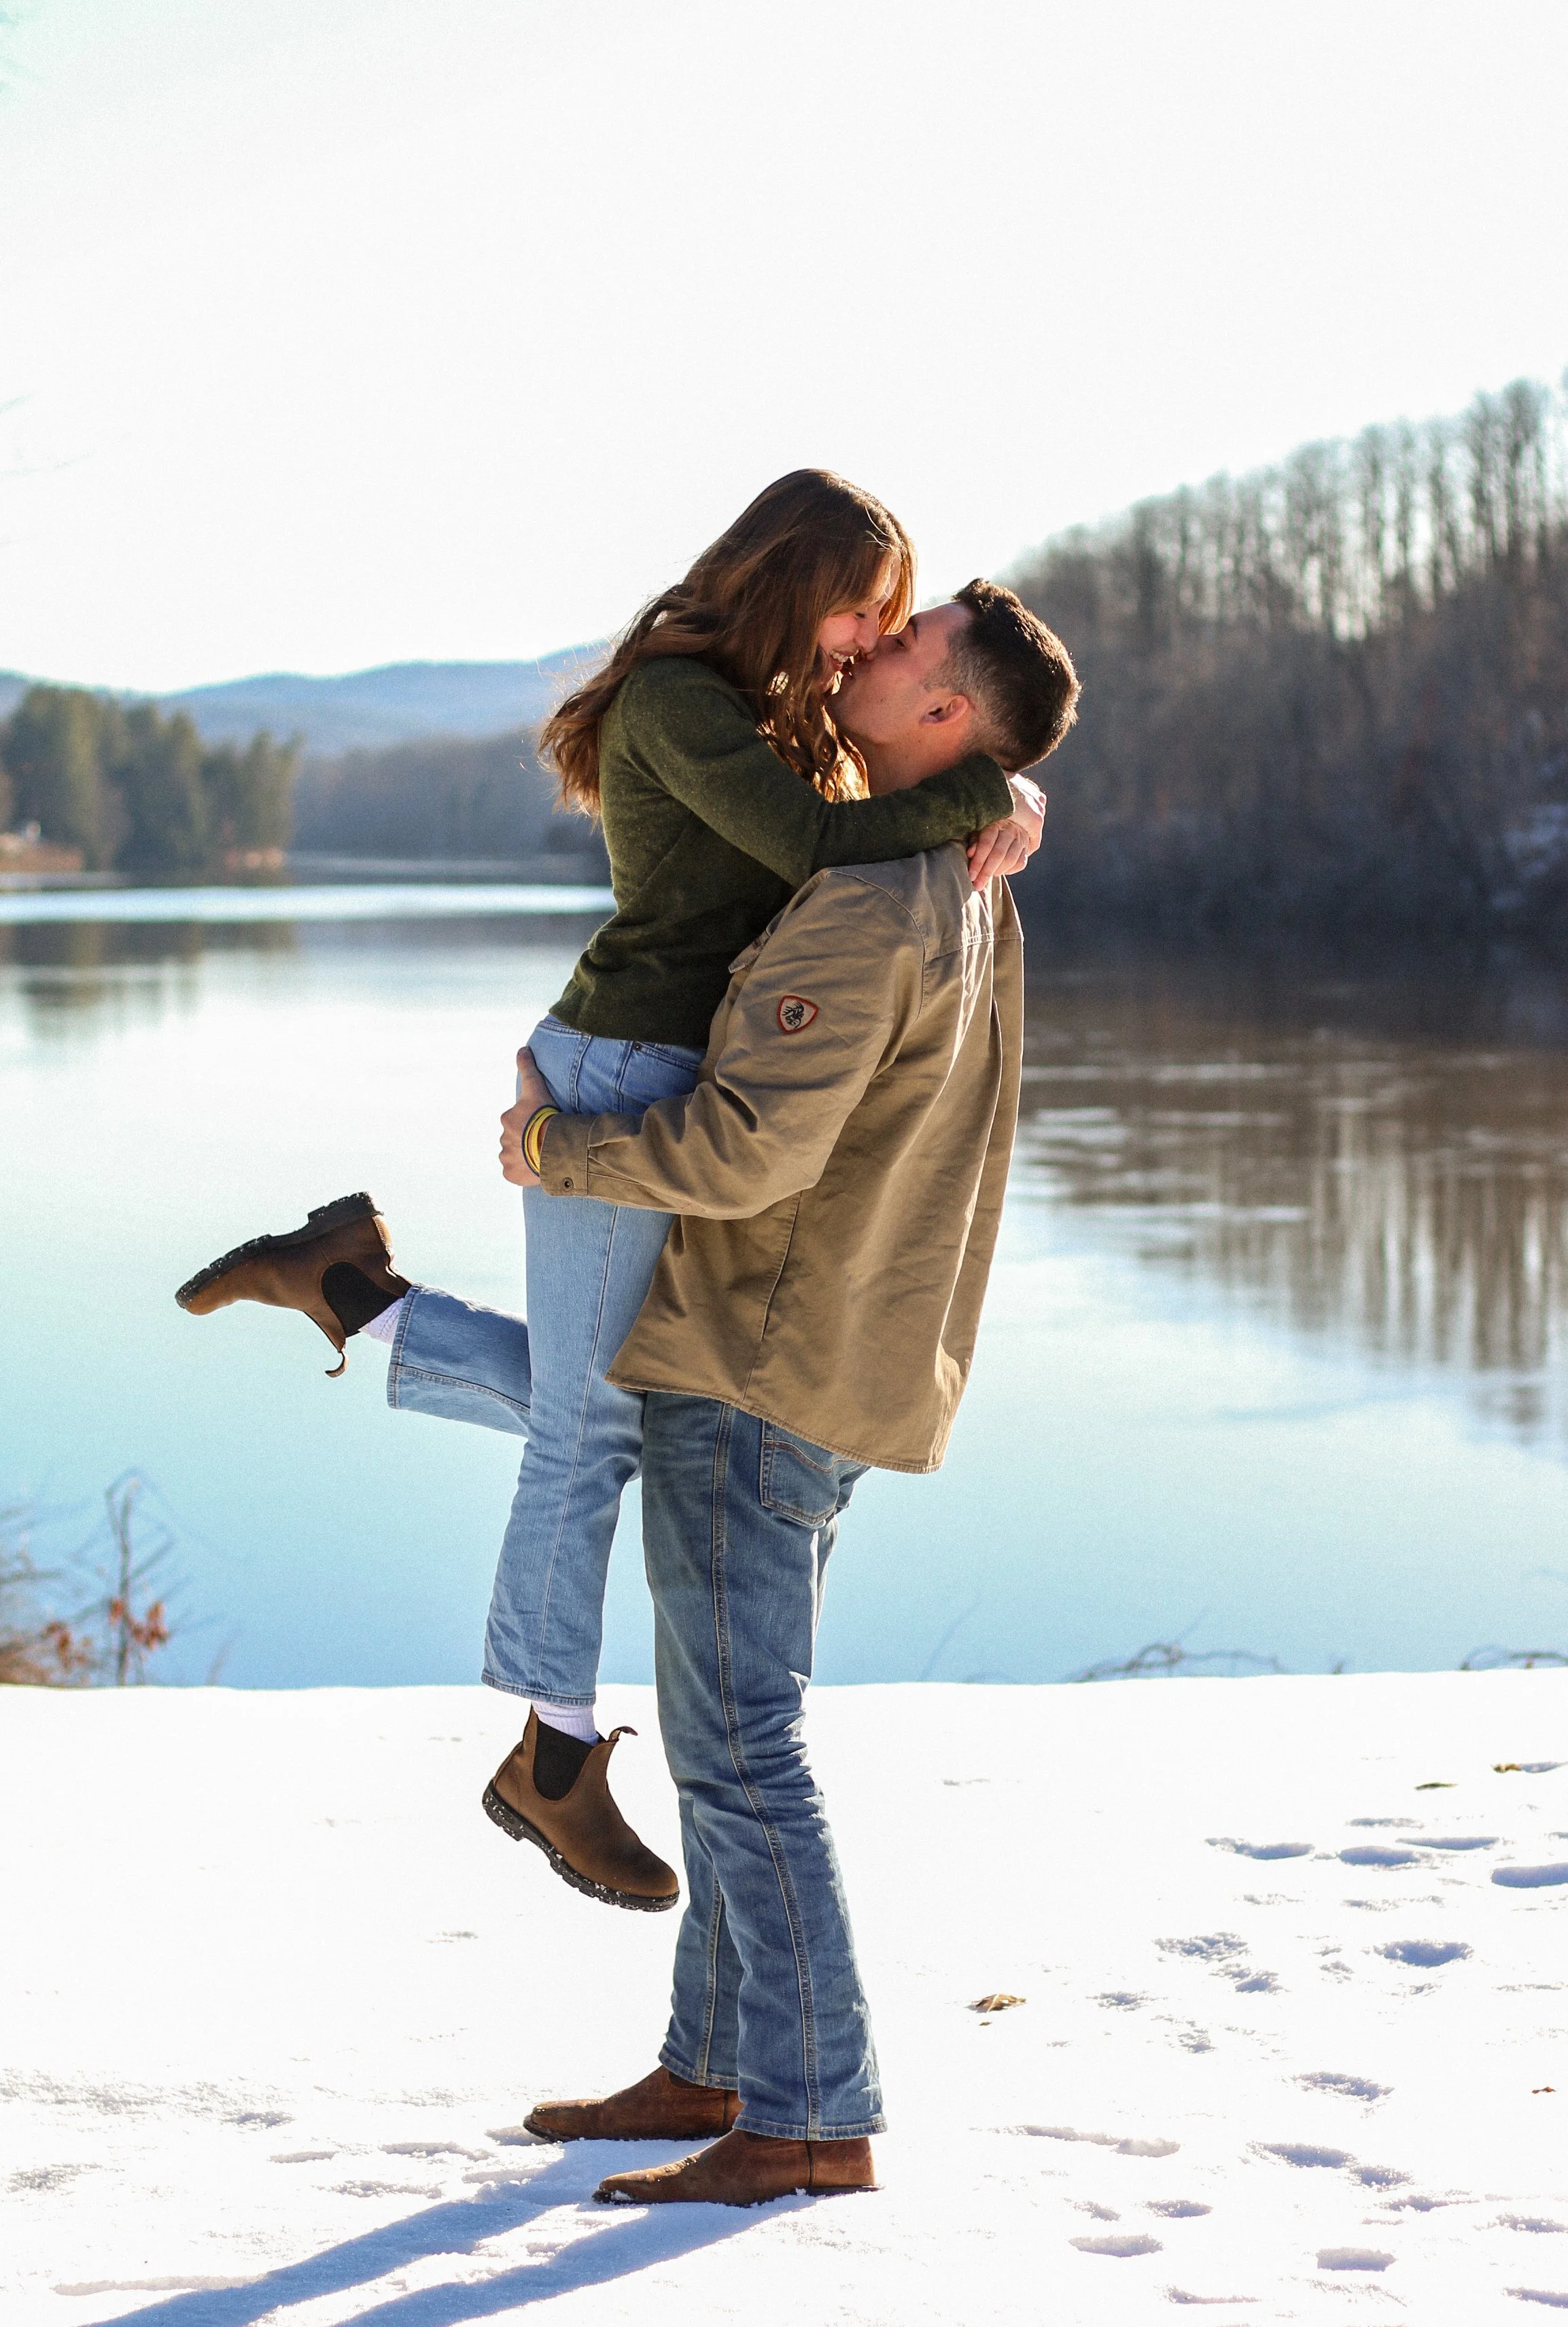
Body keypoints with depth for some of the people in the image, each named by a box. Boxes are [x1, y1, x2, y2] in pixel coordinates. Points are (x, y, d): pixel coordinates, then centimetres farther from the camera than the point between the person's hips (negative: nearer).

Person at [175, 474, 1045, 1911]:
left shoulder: (758, 713, 15)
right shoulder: (675, 700, -14)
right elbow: (816, 846, -26)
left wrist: (980, 828, -6)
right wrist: (990, 793, -15)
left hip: (683, 1089, 10)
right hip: (624, 1079, -10)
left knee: (598, 1409, 14)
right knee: (594, 1427, 0)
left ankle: (342, 1284, 18)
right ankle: (557, 1762, 11)